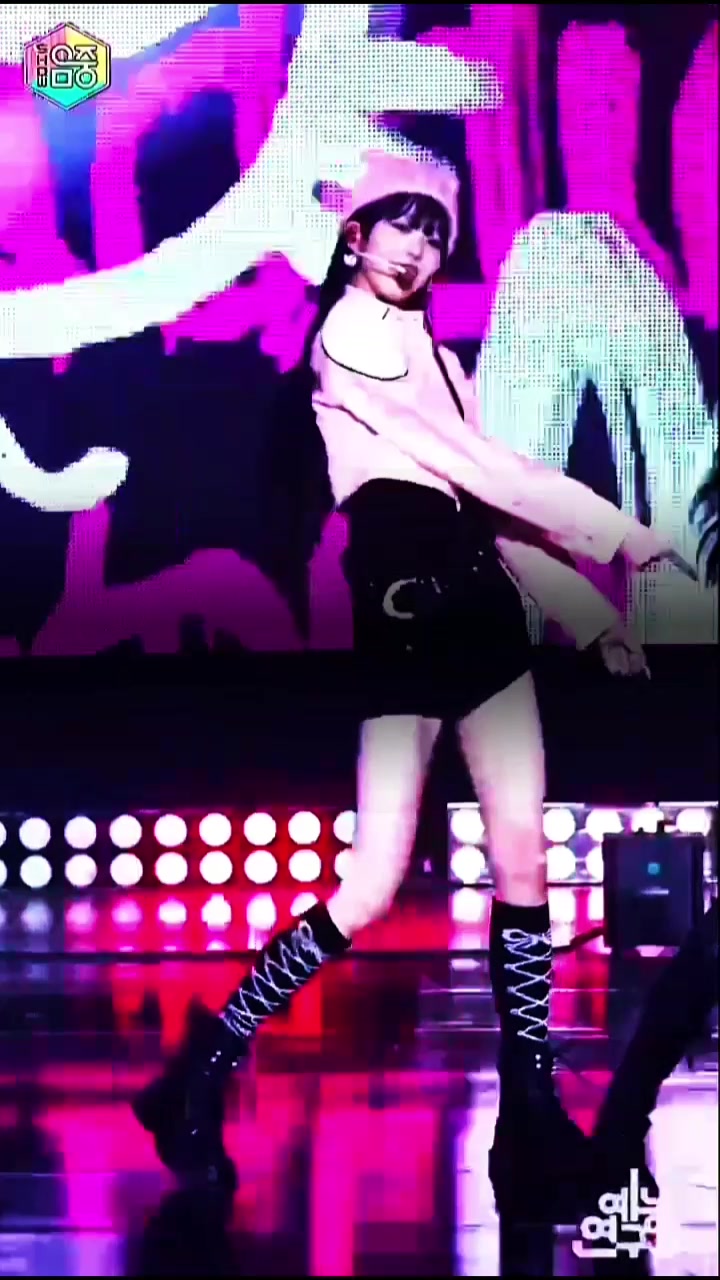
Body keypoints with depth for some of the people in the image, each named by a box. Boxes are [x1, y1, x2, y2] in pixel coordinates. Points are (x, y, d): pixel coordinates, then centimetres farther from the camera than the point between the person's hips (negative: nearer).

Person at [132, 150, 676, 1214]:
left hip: (482, 612, 8)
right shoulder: (350, 332, -4)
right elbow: (486, 473, -10)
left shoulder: (435, 356, 22)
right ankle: (203, 1071, 4)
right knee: (371, 888, -11)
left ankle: (531, 1120, 6)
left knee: (524, 857, 0)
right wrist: (623, 537, -6)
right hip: (403, 617, -8)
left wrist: (591, 612, 12)